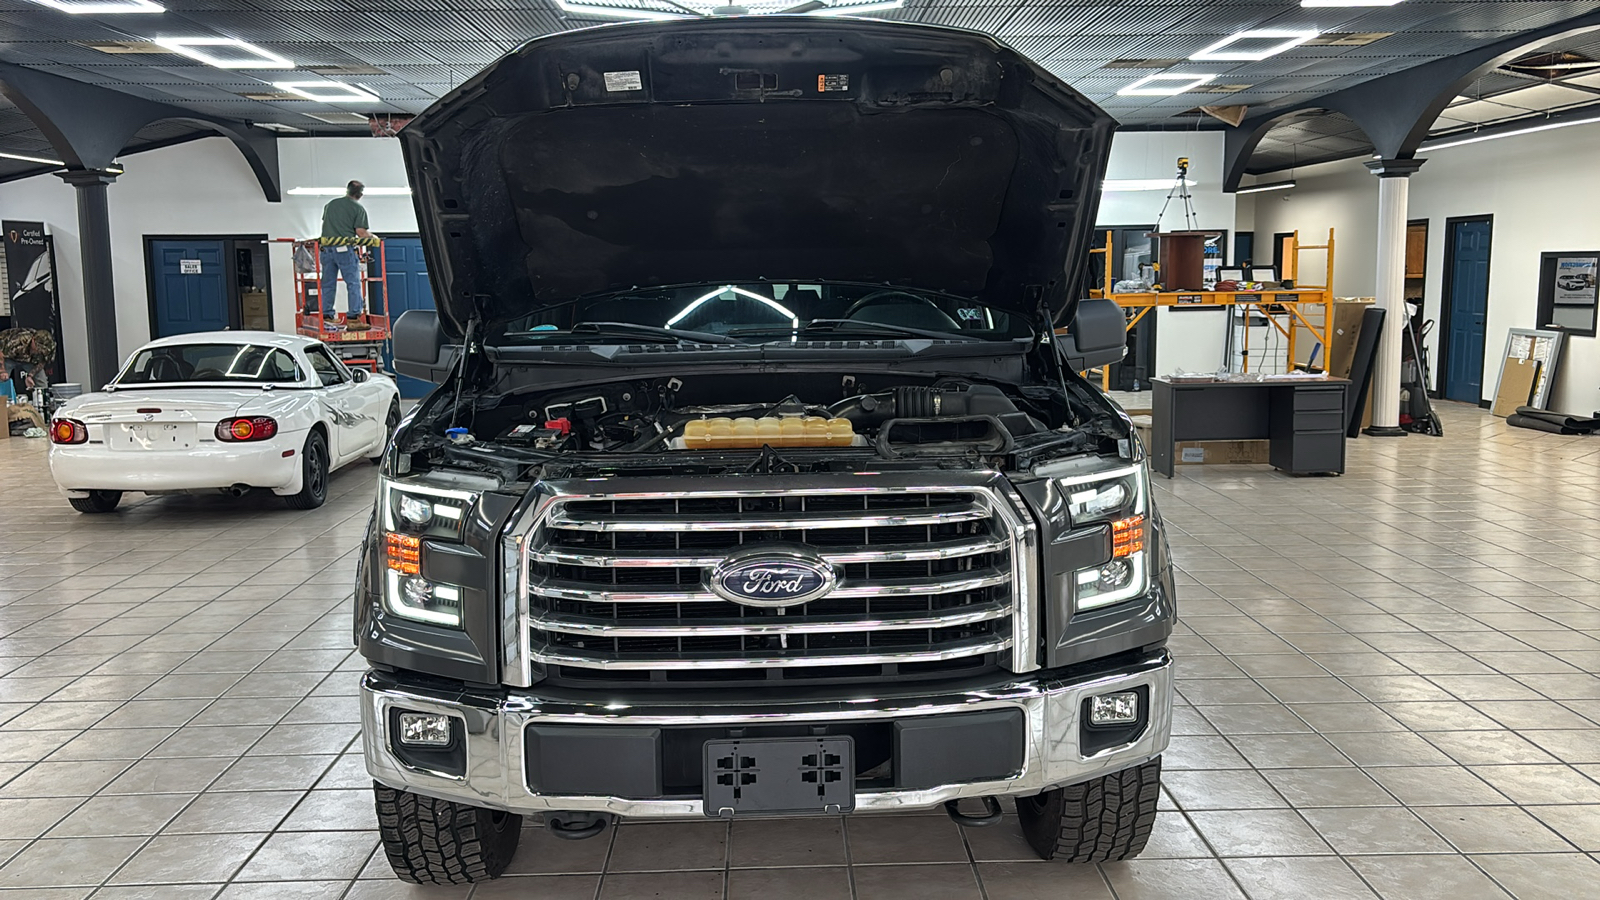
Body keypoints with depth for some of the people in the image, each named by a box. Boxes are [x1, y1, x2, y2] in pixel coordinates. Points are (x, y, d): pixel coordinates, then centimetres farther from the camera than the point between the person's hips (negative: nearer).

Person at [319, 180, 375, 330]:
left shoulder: (330, 204, 16)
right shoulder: (359, 208, -1)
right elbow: (360, 232, -9)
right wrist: (371, 235, 10)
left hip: (327, 248, 5)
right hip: (345, 249, -5)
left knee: (328, 284, 9)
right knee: (353, 283, -2)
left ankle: (326, 316, 10)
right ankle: (354, 317, -8)